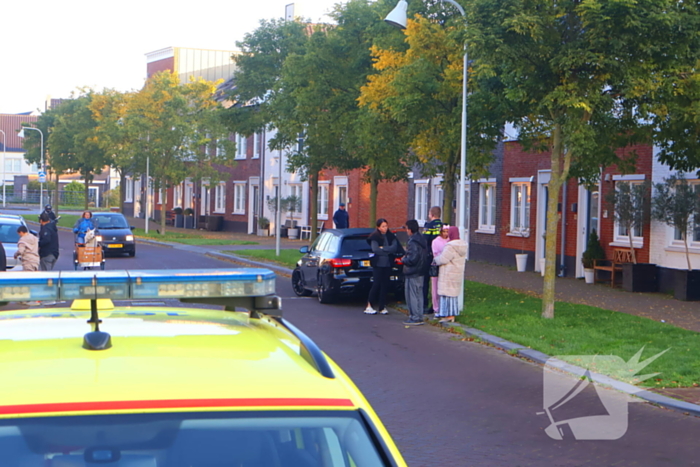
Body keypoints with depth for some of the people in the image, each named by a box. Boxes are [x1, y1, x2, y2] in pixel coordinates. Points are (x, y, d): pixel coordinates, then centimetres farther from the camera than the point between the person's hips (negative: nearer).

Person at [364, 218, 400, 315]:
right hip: (378, 264, -4)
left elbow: (395, 248, -5)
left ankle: (382, 307, 8)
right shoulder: (375, 237, -3)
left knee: (385, 285, 3)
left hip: (388, 264, 4)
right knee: (376, 284, -6)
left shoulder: (391, 236, 7)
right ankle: (369, 306, 2)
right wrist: (388, 251, -8)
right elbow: (375, 249, -15)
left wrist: (383, 248, -12)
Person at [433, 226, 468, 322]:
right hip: (458, 273, 9)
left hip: (449, 274, -9)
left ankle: (448, 315, -1)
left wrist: (435, 260, 1)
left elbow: (443, 259, -21)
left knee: (447, 294, -3)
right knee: (454, 293, 15)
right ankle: (453, 314, 19)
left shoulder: (450, 246, -22)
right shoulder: (462, 245, 8)